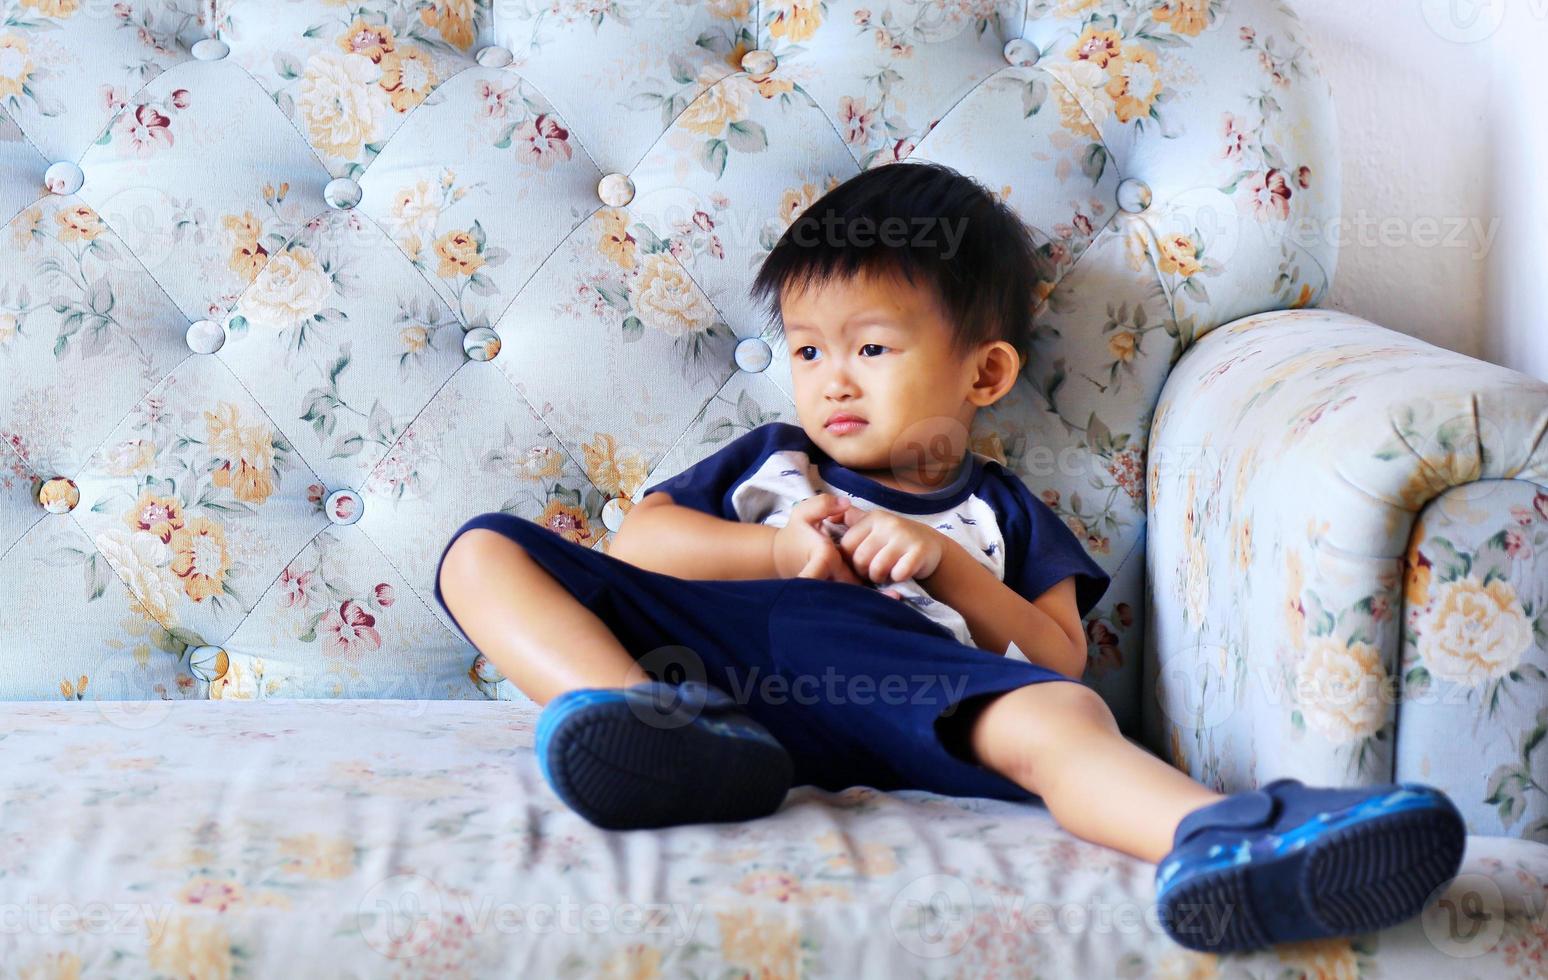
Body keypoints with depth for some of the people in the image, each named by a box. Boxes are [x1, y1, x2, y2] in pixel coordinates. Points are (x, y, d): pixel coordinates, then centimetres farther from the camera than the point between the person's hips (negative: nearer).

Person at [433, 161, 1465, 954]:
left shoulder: (1001, 514, 32)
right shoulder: (770, 460, 37)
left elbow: (1061, 657, 17)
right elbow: (640, 537, 21)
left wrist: (942, 560, 3)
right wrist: (778, 547, 4)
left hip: (877, 675, -2)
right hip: (704, 644, 2)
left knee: (1058, 719, -35)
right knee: (484, 551, -17)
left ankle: (1216, 836, -66)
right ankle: (644, 718, -45)